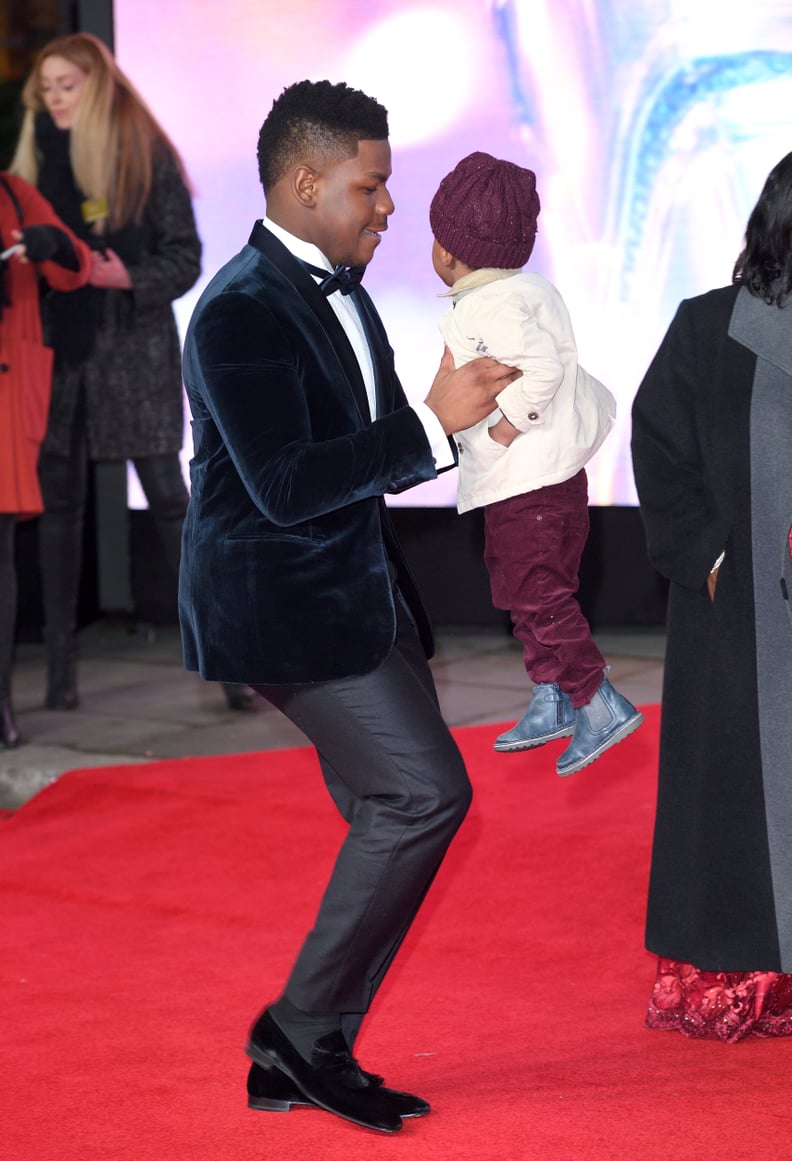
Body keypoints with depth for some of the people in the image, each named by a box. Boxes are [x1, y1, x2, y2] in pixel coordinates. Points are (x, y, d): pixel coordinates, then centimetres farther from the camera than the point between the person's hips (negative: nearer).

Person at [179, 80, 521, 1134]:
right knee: (424, 791, -15)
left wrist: (459, 425, 11)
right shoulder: (241, 313, -18)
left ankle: (298, 1062, 17)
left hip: (355, 593, 10)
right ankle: (303, 1032, -2)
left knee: (393, 814, 8)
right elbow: (286, 485, -26)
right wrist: (434, 422, -24)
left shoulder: (338, 289, 14)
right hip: (281, 603, -10)